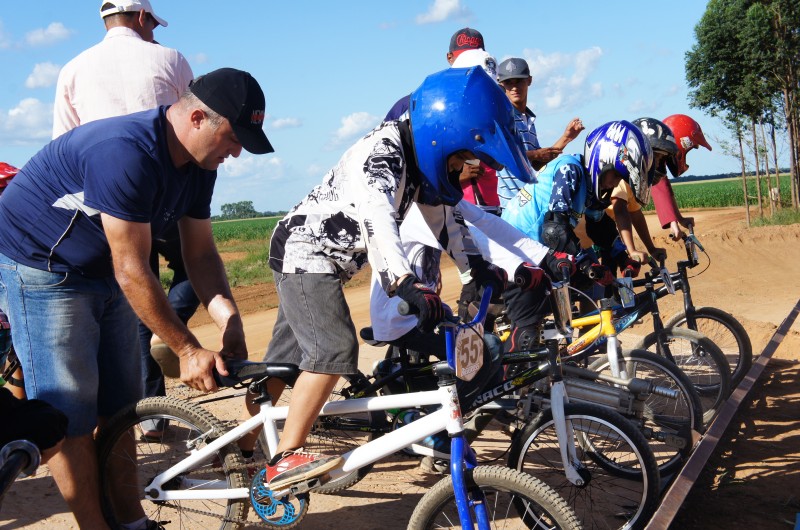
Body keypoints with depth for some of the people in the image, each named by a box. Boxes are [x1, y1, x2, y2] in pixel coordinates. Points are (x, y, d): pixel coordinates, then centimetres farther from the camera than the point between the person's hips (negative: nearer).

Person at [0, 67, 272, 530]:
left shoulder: (199, 163, -5)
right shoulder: (126, 153, -33)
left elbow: (202, 253, -1)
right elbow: (133, 271, -31)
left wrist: (231, 322, -15)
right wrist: (188, 349, -25)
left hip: (103, 271, 8)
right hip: (41, 267, -8)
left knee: (119, 406, 9)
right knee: (69, 414, -7)